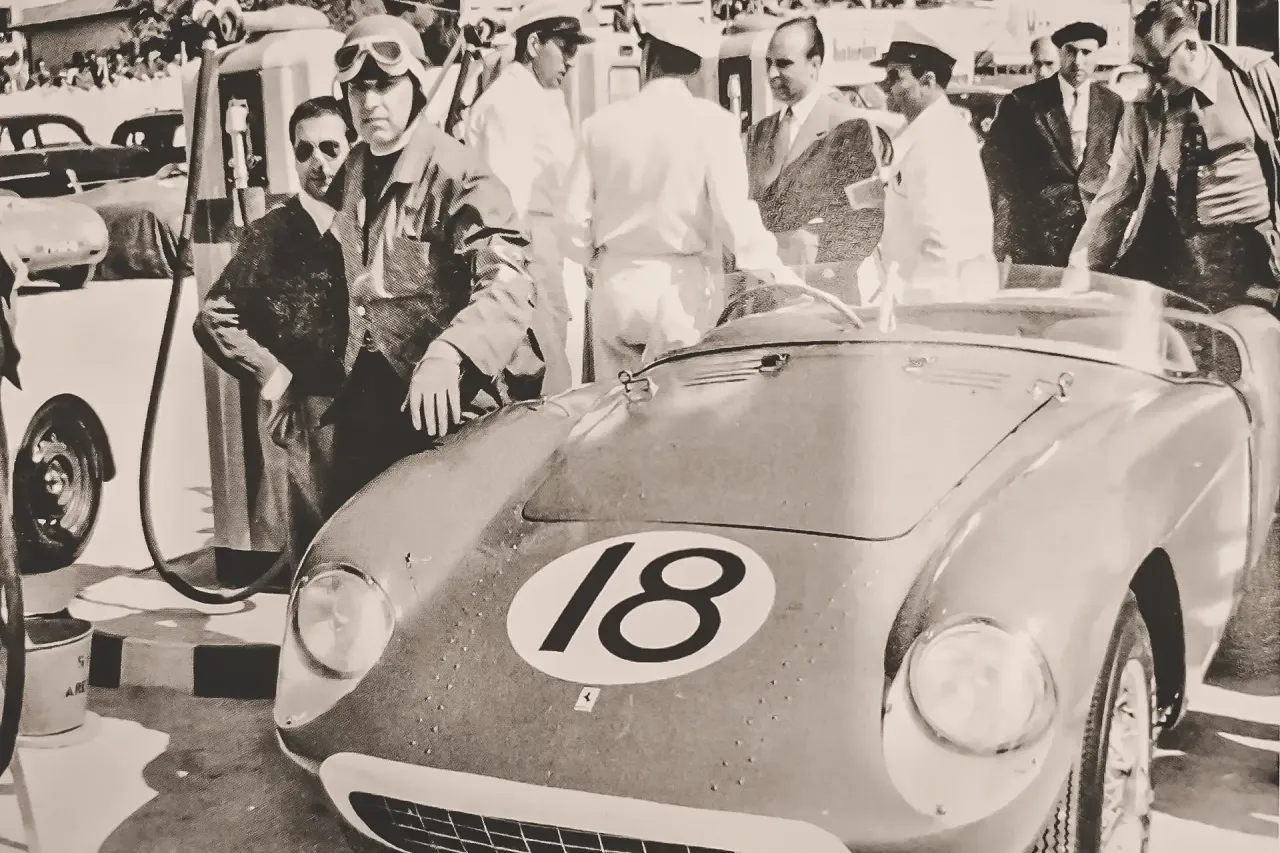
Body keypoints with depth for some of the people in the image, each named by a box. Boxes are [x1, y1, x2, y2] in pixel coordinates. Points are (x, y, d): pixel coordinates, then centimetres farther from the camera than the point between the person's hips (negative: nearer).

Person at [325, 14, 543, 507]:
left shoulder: (455, 172, -17)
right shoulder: (352, 174, 7)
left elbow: (506, 284, -30)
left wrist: (447, 355, -46)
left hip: (454, 395, -7)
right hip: (376, 386, 7)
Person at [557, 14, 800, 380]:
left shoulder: (601, 123, 0)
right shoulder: (712, 122, -8)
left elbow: (574, 222, 1)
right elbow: (732, 210, -16)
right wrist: (772, 266, -5)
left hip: (615, 288, 2)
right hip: (681, 289, -2)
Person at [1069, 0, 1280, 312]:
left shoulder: (1253, 73, -3)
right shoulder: (1143, 107, 3)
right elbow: (1117, 194, 8)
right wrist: (1081, 269, 1)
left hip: (1249, 256, -2)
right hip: (1168, 259, 2)